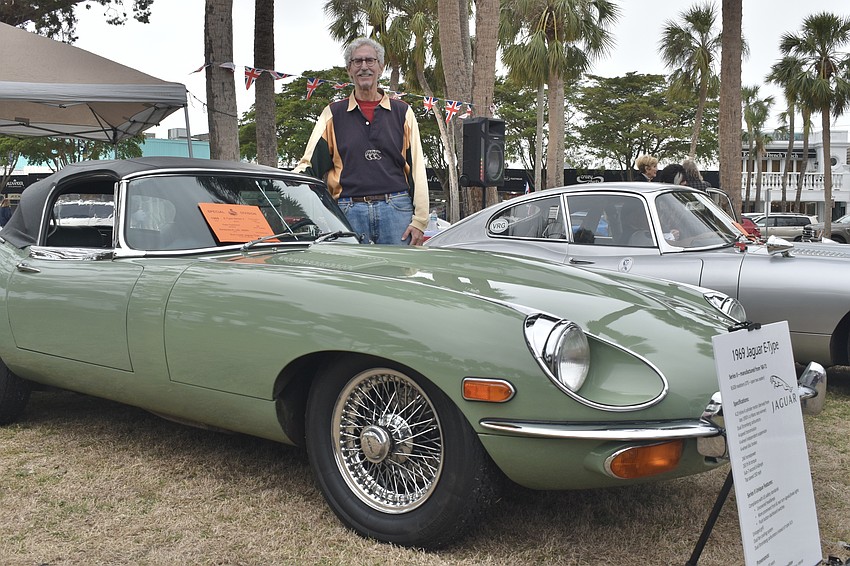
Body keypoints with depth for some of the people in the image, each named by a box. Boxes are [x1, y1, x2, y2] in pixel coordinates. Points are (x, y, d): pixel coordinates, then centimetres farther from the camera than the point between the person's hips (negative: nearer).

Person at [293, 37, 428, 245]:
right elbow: (309, 163, 8)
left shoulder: (402, 112, 13)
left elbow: (417, 169, 8)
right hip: (349, 210, 0)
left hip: (396, 207, 0)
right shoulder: (332, 114, 14)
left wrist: (419, 220, 0)